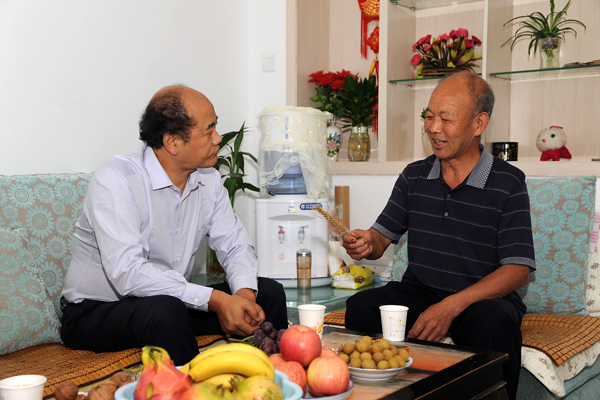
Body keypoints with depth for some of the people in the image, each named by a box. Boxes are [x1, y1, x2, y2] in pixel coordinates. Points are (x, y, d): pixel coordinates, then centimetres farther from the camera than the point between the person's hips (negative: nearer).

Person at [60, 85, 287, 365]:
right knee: (164, 310, -38)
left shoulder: (208, 180, 1)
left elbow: (236, 246, 4)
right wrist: (214, 300, -35)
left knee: (268, 293, -6)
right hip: (96, 311, -6)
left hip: (173, 303, 7)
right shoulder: (114, 179, -22)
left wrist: (244, 293, -19)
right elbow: (127, 273, -32)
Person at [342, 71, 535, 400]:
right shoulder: (414, 176, 8)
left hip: (482, 298, -3)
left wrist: (451, 305, -24)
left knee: (495, 321, -36)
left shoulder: (508, 182, -6)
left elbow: (517, 269, -12)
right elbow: (383, 235, 11)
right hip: (418, 291, 3)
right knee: (361, 307, -24)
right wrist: (368, 244, -16)